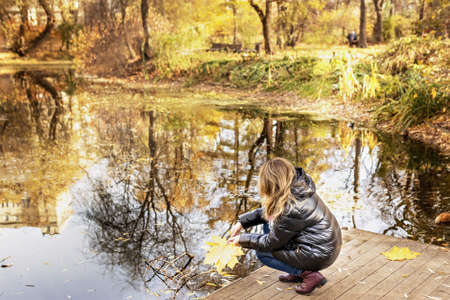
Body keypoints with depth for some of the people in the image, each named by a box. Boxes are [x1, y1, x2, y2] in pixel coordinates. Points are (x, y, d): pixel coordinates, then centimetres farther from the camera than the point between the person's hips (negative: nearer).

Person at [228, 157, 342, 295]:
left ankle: (309, 274, -1)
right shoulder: (298, 188, -2)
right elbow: (267, 212, 12)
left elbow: (270, 243, -15)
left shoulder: (291, 209, -29)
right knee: (269, 225, 12)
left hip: (320, 255, -9)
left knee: (262, 253, 1)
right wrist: (242, 222, 8)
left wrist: (241, 240, -2)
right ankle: (298, 272, 15)